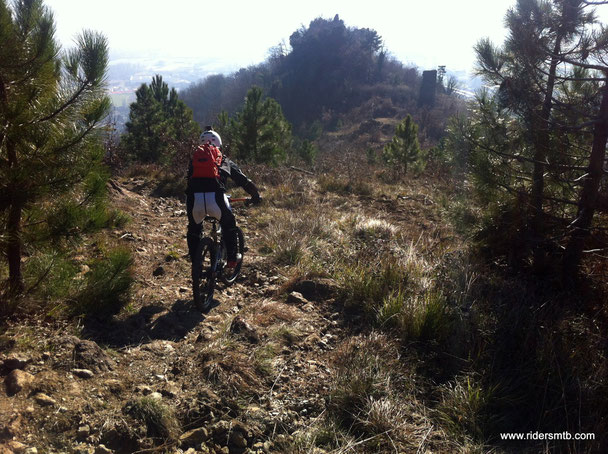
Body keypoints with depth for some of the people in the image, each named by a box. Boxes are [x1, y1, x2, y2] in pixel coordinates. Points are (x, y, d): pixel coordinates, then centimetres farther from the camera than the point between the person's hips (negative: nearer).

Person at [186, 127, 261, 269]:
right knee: (229, 224, 27)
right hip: (215, 197, -1)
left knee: (194, 228, 30)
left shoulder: (195, 158, 29)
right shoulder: (224, 160, 25)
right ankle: (232, 258, 27)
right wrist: (256, 195, 39)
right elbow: (243, 180, 27)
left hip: (194, 199, 2)